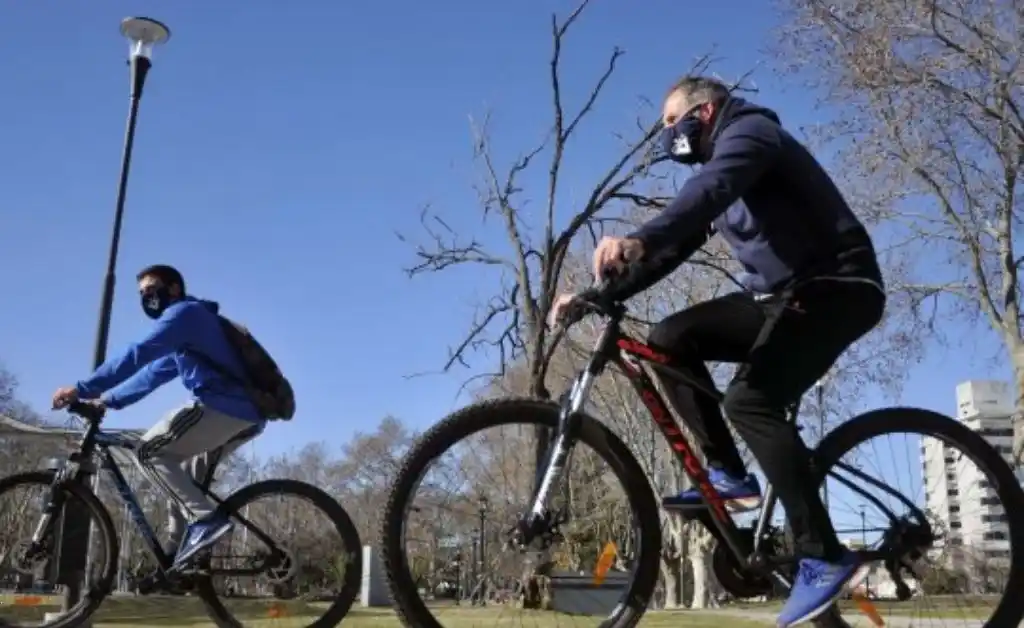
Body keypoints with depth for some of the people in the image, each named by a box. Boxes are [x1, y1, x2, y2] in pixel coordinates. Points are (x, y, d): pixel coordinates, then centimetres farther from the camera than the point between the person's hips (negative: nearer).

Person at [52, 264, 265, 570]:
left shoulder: (185, 312, 0)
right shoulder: (184, 336, 32)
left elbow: (138, 354, -12)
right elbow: (154, 373, 31)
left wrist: (82, 390, -14)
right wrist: (109, 399, 22)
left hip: (223, 405, -10)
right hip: (247, 412, 10)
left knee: (150, 451, -4)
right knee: (185, 474, 20)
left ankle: (205, 518, -15)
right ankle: (180, 556, 19)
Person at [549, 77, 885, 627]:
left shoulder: (748, 131, -8)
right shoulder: (716, 169, 21)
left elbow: (710, 191, -32)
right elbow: (673, 246, 12)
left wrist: (637, 239, -49)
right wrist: (597, 294, 0)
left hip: (836, 287, -9)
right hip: (784, 293, 9)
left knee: (750, 401, -25)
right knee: (670, 339, -4)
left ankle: (826, 559, -19)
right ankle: (729, 474, -2)